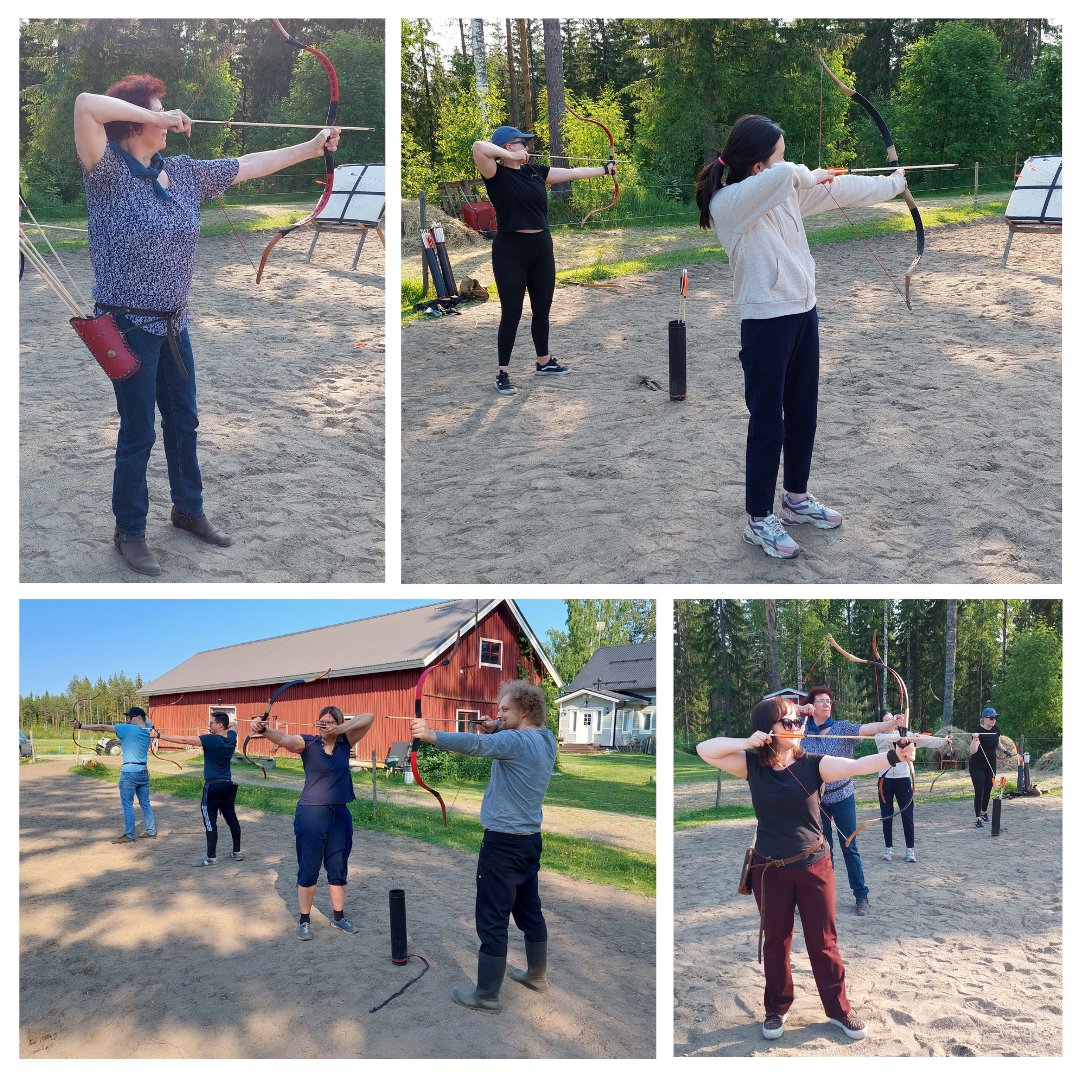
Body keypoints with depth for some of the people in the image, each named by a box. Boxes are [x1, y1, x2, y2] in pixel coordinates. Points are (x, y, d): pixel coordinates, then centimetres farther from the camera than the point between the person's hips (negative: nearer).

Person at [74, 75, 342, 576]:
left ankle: (188, 508, 38)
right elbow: (86, 105, -32)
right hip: (129, 327, -7)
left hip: (173, 323, 7)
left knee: (183, 420, 18)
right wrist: (156, 116, -22)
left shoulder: (183, 171, 4)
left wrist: (311, 147, 14)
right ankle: (129, 531, 20)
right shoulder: (109, 171, -15)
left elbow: (248, 166, 12)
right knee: (138, 431, 3)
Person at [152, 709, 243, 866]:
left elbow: (183, 740, -19)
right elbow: (232, 725, 29)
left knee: (210, 821, -1)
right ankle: (237, 852, 20)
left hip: (213, 787, -7)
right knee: (231, 818, 13)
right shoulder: (231, 738, 2)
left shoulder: (211, 740, -18)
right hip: (228, 785, 7)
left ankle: (211, 857, 0)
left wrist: (158, 735, -16)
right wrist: (226, 722, 12)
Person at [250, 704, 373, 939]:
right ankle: (304, 921, 15)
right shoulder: (307, 743, -8)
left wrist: (343, 728, -19)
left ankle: (338, 917, 27)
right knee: (308, 869, 2)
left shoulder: (345, 742, 1)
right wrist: (263, 729, -47)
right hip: (311, 813, -3)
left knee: (338, 868, 13)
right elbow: (283, 739, -27)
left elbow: (368, 717, -6)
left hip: (340, 814, 3)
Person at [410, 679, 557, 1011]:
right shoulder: (545, 739, 7)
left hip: (504, 843, -9)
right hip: (531, 838, 9)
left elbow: (476, 744, -35)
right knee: (530, 910, 21)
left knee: (492, 920, -1)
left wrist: (432, 735, -44)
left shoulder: (516, 740, -20)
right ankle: (536, 975, 34)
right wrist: (495, 731, 1)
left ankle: (486, 994, 6)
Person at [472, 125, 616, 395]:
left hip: (541, 248, 7)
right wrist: (510, 156, -17)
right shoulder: (497, 175, -10)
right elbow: (478, 146, -28)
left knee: (542, 309, 16)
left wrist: (605, 169, 22)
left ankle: (544, 361, 33)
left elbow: (573, 173, 17)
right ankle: (503, 373, 8)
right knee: (512, 313, -2)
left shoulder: (535, 172, 10)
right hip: (510, 251, -7)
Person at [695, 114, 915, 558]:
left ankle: (796, 499, 36)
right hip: (766, 324, -8)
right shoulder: (727, 202, -16)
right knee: (768, 423, 0)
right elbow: (785, 175, -29)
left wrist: (894, 183, 20)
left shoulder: (786, 193, 8)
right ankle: (759, 520, 13)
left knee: (803, 413, 18)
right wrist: (812, 175, -8)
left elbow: (837, 190, 16)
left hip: (803, 314, 8)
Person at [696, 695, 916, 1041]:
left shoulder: (814, 764, -9)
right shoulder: (752, 765, -6)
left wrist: (894, 755, -42)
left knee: (823, 941, 10)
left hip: (813, 866, -1)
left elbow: (855, 766, -25)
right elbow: (704, 750, -11)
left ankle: (839, 1009, 26)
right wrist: (748, 742, -23)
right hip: (770, 869, 1)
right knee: (775, 941, 15)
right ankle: (776, 1009, 31)